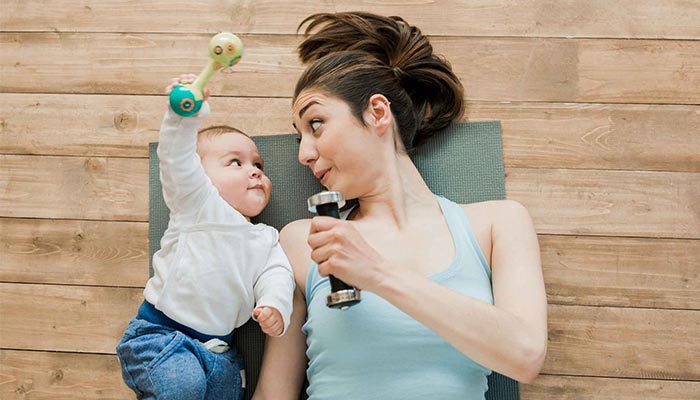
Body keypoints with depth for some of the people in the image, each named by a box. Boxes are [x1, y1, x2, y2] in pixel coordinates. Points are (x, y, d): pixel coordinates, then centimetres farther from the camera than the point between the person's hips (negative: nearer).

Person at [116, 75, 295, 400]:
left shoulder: (266, 240, 12)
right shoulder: (198, 205, -3)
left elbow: (276, 276, -2)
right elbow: (177, 160, -17)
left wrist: (275, 305, -25)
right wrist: (184, 113, -34)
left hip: (216, 345, 6)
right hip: (160, 332, -5)